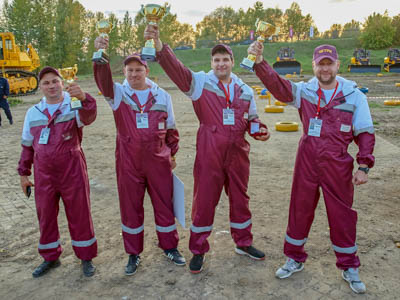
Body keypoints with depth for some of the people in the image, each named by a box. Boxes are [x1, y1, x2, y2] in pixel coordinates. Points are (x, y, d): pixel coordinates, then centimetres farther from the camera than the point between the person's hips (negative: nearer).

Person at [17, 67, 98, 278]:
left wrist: (83, 98, -50)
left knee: (79, 214, 5)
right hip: (44, 173, 4)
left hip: (72, 170, -4)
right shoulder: (33, 112, 8)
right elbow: (27, 145, 15)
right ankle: (50, 258, 33)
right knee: (45, 215, 13)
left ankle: (86, 257, 22)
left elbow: (88, 116, -30)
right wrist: (23, 173, 15)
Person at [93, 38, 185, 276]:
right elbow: (103, 80, -24)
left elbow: (171, 128, 11)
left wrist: (172, 153, 13)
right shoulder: (118, 94, -1)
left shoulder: (162, 96, 3)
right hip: (128, 162, 0)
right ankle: (134, 254, 28)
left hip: (158, 161, 1)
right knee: (130, 207, 10)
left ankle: (169, 247, 31)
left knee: (164, 204, 11)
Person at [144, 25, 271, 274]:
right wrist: (159, 47, -37)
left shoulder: (245, 91, 8)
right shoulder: (200, 83, -4)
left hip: (238, 154, 4)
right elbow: (177, 69, -20)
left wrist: (260, 130, -4)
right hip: (209, 154, -3)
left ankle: (244, 243, 38)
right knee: (204, 202, 5)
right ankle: (198, 251, 24)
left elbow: (252, 119, 19)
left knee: (240, 199, 17)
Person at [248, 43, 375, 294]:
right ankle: (295, 259, 32)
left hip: (338, 165, -1)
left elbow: (365, 133, 1)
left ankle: (349, 268, 31)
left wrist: (364, 166, -5)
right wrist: (259, 62, -34)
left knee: (342, 215, 10)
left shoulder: (354, 95, -1)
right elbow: (277, 85, -17)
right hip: (306, 162, 1)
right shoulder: (304, 91, -1)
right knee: (300, 209, 11)